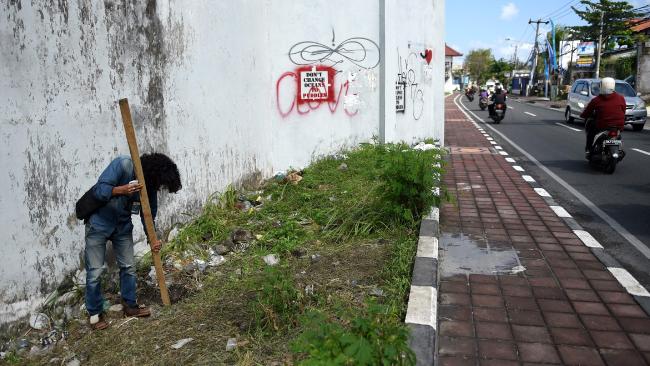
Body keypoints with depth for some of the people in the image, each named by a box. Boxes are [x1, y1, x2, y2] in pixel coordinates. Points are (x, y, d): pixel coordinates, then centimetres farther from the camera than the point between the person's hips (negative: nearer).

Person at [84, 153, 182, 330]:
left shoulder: (151, 186, -9)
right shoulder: (123, 165, -26)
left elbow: (149, 214, 1)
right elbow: (98, 189, -27)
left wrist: (152, 239, -10)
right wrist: (121, 190, -43)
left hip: (123, 226, 5)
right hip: (99, 223, -5)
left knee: (129, 266, 8)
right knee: (95, 271, -1)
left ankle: (130, 305, 26)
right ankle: (94, 313, 16)